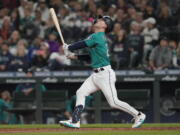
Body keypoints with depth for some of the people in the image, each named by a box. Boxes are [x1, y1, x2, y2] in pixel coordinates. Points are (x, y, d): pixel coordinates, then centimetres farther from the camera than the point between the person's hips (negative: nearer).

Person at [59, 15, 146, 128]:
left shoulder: (97, 36, -13)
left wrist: (68, 48, 5)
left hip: (105, 74, -10)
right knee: (81, 93, 4)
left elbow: (82, 44, -13)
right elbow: (91, 56, 21)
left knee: (114, 102, -9)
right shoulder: (101, 38, 17)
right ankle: (75, 121, 1)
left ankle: (138, 115, 3)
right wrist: (74, 56, 17)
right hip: (96, 75, 10)